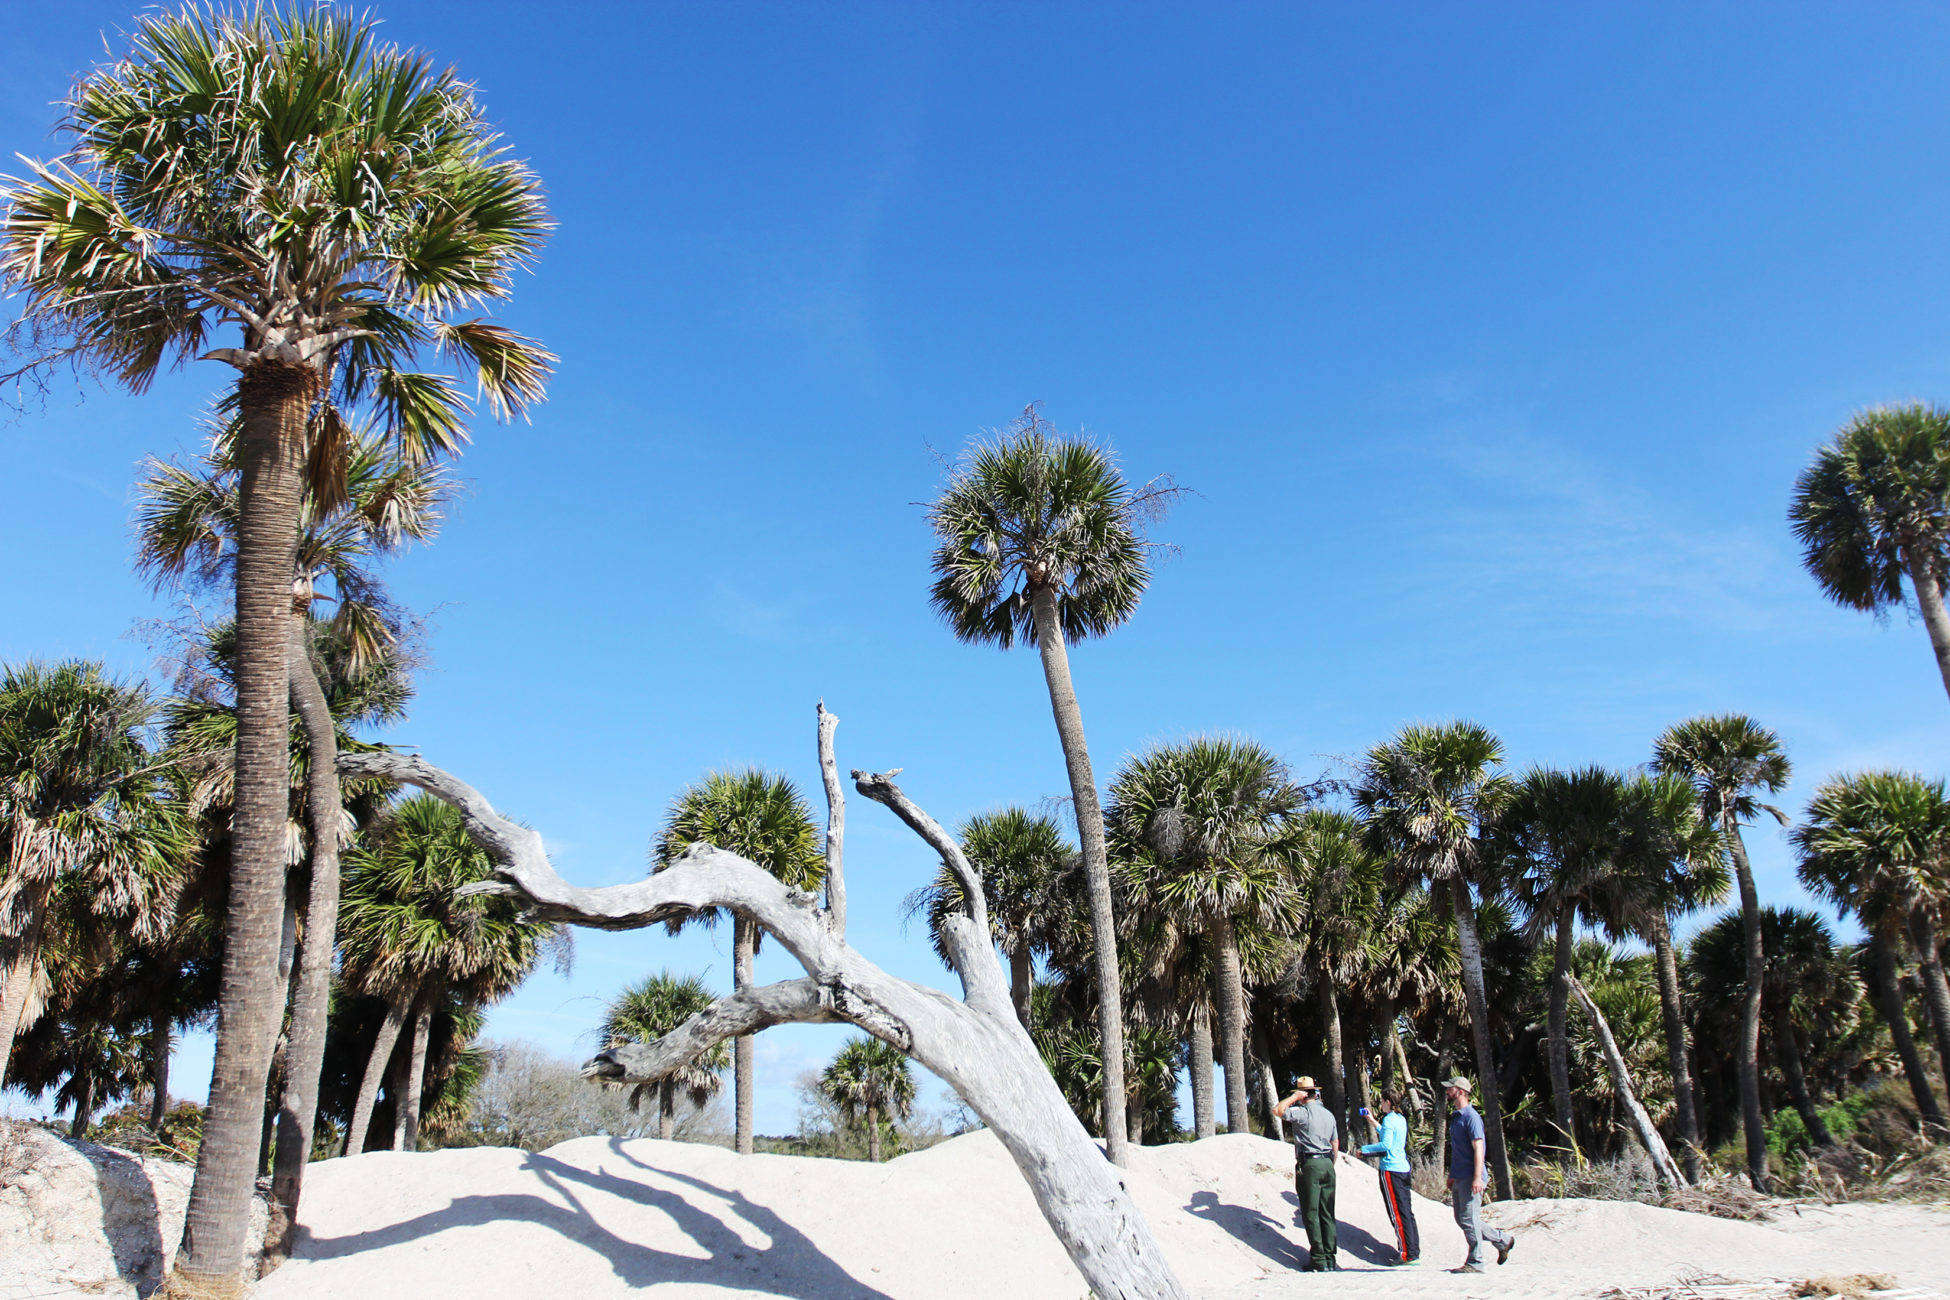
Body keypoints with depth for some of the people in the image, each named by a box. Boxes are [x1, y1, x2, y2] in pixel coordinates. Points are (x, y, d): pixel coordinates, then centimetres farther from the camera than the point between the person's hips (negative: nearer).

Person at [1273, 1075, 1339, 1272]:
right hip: (1328, 1164, 7)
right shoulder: (1328, 1114, 14)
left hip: (1309, 1165, -7)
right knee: (1327, 1214, 10)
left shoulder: (1303, 1112, -10)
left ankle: (1319, 1261, -3)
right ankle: (1331, 1259, 12)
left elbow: (1277, 1111, -21)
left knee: (1311, 1214, -3)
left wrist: (1294, 1097, -9)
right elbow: (1336, 1144, 18)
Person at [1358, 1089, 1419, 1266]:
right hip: (1403, 1168, 9)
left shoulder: (1389, 1119, -12)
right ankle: (1414, 1251, 14)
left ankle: (1407, 1254, -3)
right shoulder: (1401, 1119, 13)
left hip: (1391, 1170, -9)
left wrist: (1364, 1149, -11)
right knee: (1407, 1212, 11)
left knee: (1398, 1213, -4)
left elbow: (1386, 1145, -21)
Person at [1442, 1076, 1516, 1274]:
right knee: (1462, 1220, 13)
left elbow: (1478, 1148, -18)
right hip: (1458, 1179, 10)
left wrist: (1477, 1178, -23)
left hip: (1470, 1178, -10)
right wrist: (1452, 1175, 22)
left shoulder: (1471, 1116, -13)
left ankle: (1475, 1263, 4)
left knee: (1468, 1220, -5)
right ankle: (1503, 1239, 25)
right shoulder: (1455, 1116, 15)